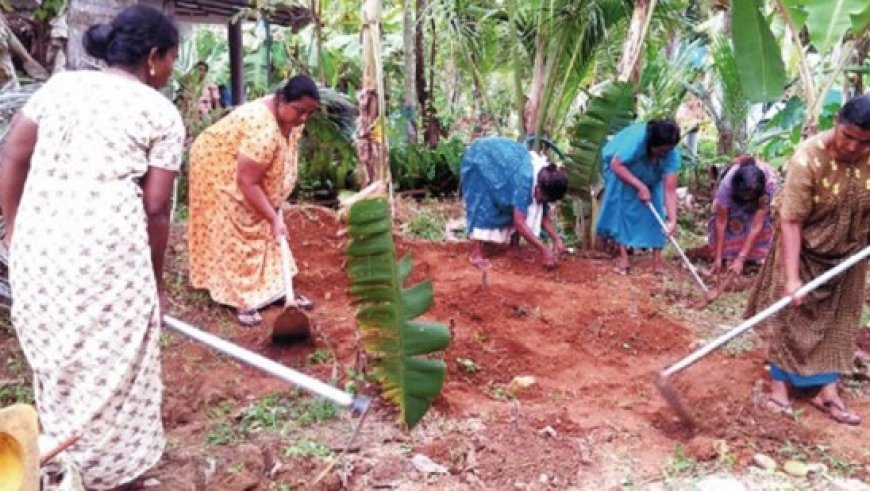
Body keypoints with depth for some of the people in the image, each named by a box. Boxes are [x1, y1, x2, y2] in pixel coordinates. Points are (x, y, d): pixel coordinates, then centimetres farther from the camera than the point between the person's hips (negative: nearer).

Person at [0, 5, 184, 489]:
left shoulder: (59, 84, 15)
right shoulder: (162, 113, 2)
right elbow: (155, 207, -2)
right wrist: (155, 276, 8)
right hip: (107, 246, -5)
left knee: (55, 356, 20)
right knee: (108, 364, 9)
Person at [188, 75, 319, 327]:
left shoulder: (289, 116, -11)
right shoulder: (264, 129, -39)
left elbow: (283, 160, 5)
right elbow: (247, 182, -35)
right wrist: (274, 219, -29)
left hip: (249, 173, 8)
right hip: (220, 170, -8)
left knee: (262, 232, 9)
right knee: (234, 236, -5)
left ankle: (275, 288, 16)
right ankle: (242, 299, 3)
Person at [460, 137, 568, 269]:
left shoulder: (544, 178, -16)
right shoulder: (525, 178, -39)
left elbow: (544, 214, -4)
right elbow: (519, 222, -39)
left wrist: (557, 239, -16)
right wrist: (544, 249, -37)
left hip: (503, 157, 7)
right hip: (480, 158, -7)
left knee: (516, 206, -2)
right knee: (483, 204, -17)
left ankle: (515, 247, 6)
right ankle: (476, 253, -15)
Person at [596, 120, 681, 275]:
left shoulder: (672, 154, -31)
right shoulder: (636, 138, -41)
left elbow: (670, 189, -32)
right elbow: (616, 165, -34)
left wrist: (672, 220, -42)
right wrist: (640, 187, -37)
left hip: (650, 178, 3)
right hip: (620, 167, -2)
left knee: (653, 209, -8)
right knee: (621, 205, -15)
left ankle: (657, 258, -3)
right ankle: (623, 255, -12)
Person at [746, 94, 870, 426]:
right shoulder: (808, 158, -30)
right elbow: (791, 221, -29)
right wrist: (791, 276, -31)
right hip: (803, 247, -4)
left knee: (837, 318, 9)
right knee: (789, 313, 2)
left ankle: (826, 389, 18)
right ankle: (780, 383, 13)